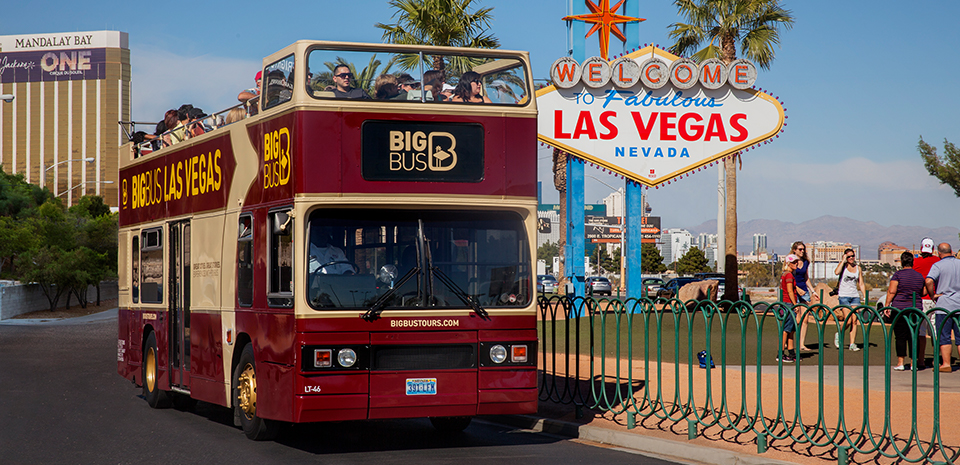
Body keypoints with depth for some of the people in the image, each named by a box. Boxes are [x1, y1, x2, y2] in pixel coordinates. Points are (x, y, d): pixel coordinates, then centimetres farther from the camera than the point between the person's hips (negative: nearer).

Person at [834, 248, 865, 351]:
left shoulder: (858, 268, 12)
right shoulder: (843, 265, 0)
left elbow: (861, 284, 15)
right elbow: (836, 272, -24)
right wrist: (843, 261, -14)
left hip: (855, 296, 4)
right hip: (844, 295, -4)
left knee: (854, 321, -4)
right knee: (848, 320, -13)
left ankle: (852, 344, -1)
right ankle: (839, 334, 15)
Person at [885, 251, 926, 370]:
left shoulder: (898, 275, -6)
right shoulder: (919, 276, 9)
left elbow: (892, 291, -13)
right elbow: (923, 292, 13)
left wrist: (887, 306, -9)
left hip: (899, 308, -3)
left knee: (900, 337, 0)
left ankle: (900, 362, 0)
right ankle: (914, 363, 9)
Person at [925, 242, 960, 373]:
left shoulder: (938, 265, -8)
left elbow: (929, 281, -23)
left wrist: (933, 295, -9)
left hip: (944, 304, -4)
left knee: (944, 336, 0)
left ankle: (946, 364, -3)